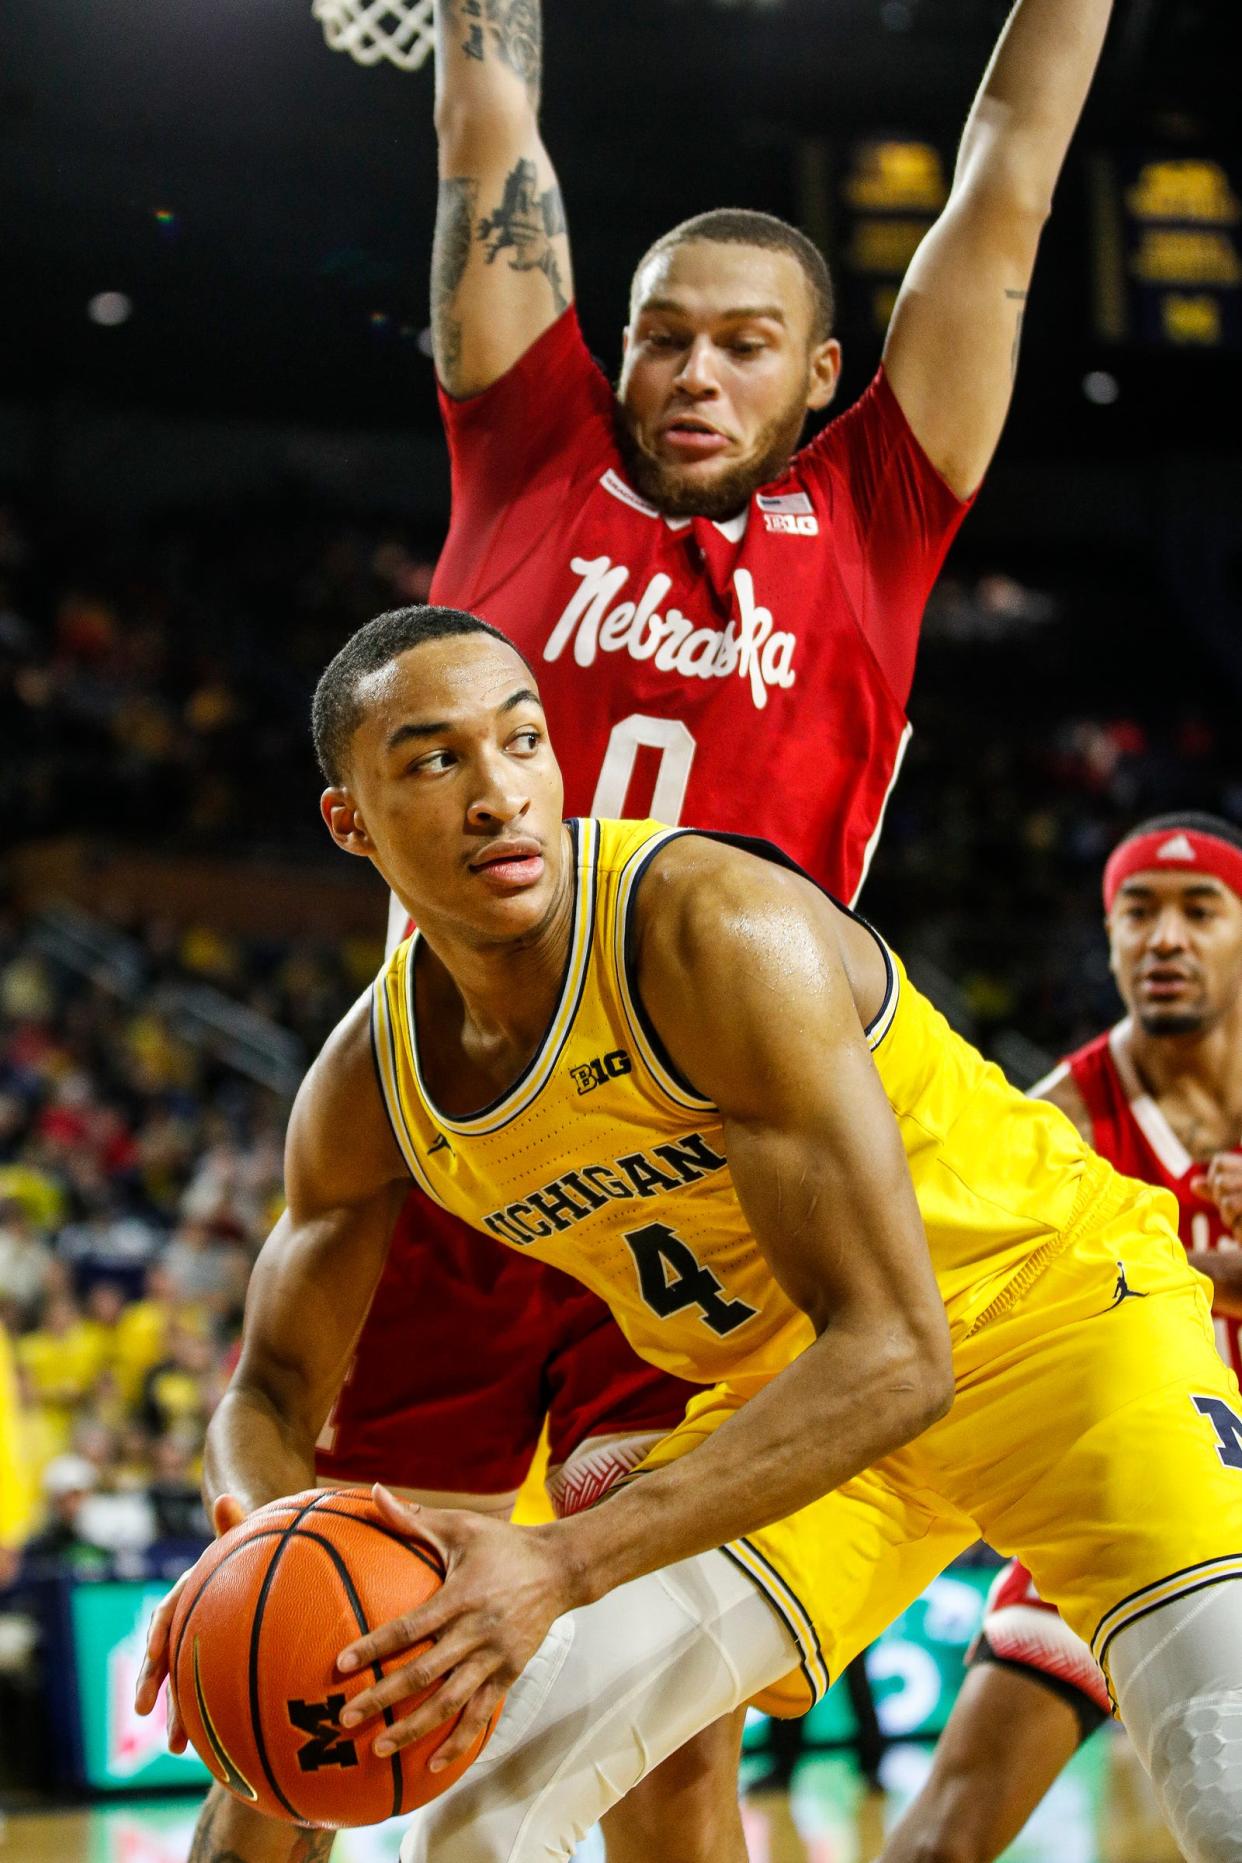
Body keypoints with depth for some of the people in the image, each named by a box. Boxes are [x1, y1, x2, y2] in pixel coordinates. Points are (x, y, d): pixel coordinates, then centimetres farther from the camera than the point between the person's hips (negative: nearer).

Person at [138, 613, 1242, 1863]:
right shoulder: (363, 1091, -10)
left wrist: (563, 1569, -41)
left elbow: (892, 1354, -33)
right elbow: (273, 1389, 5)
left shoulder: (719, 931, -30)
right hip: (789, 1387, 5)